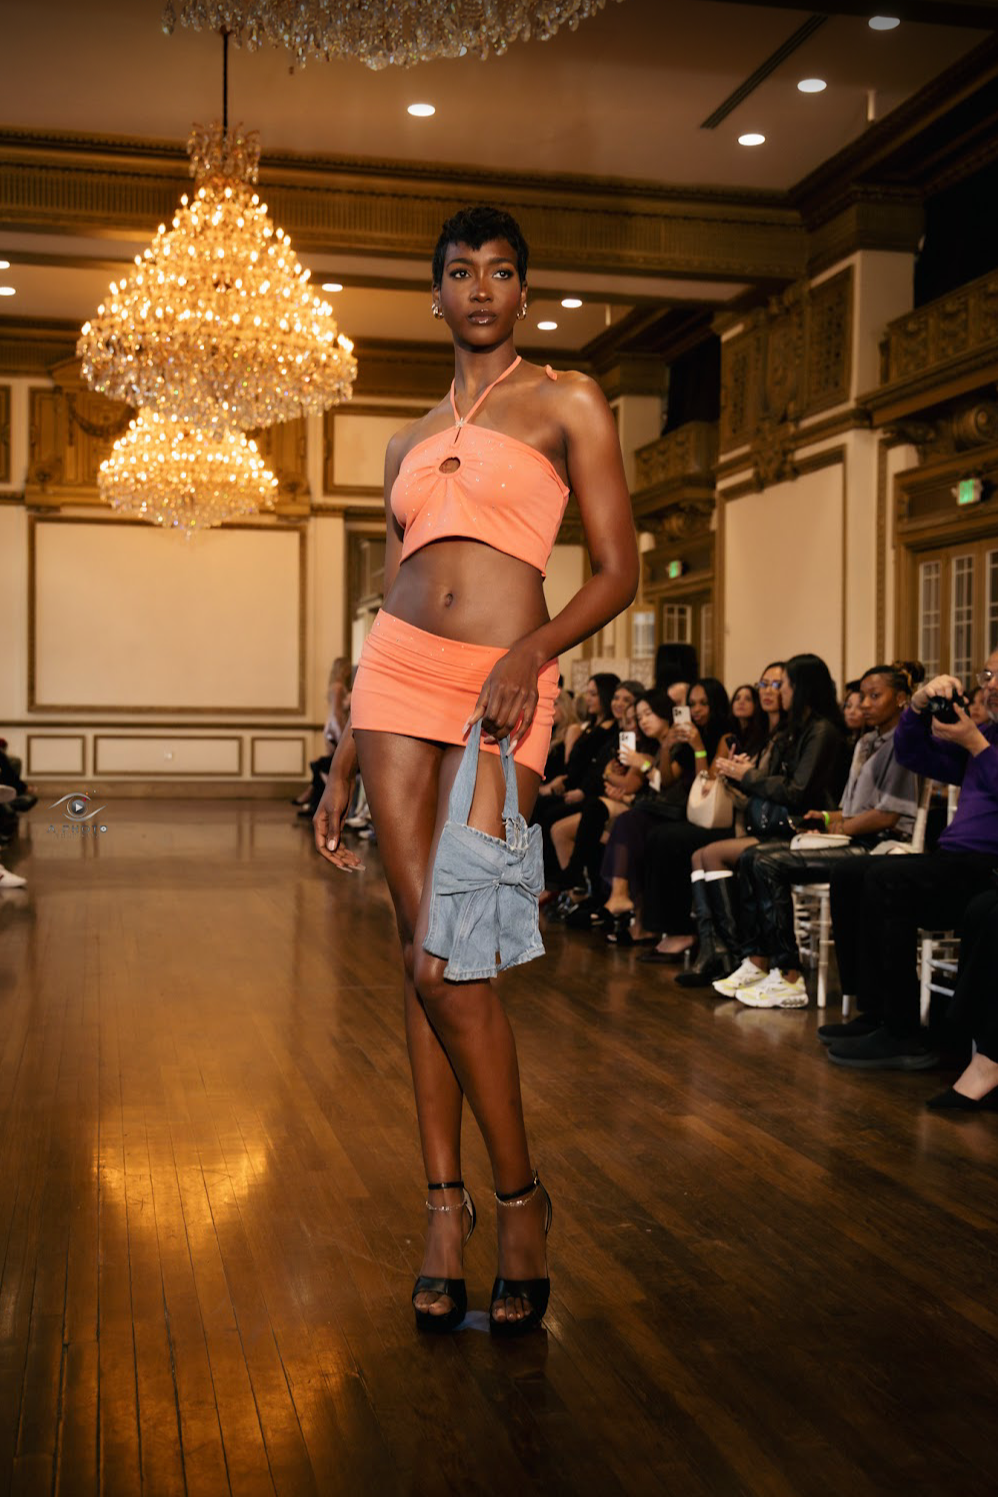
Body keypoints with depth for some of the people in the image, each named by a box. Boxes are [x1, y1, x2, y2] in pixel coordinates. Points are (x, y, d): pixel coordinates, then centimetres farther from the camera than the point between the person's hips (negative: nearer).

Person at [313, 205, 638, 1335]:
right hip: (400, 675, 5)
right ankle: (446, 1209, 13)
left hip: (501, 688, -4)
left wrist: (533, 648, -18)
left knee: (446, 963, -12)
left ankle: (519, 1199, 8)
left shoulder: (567, 404, 7)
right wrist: (342, 764, 15)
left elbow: (618, 573, 1)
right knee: (424, 955, 2)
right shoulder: (411, 442, 20)